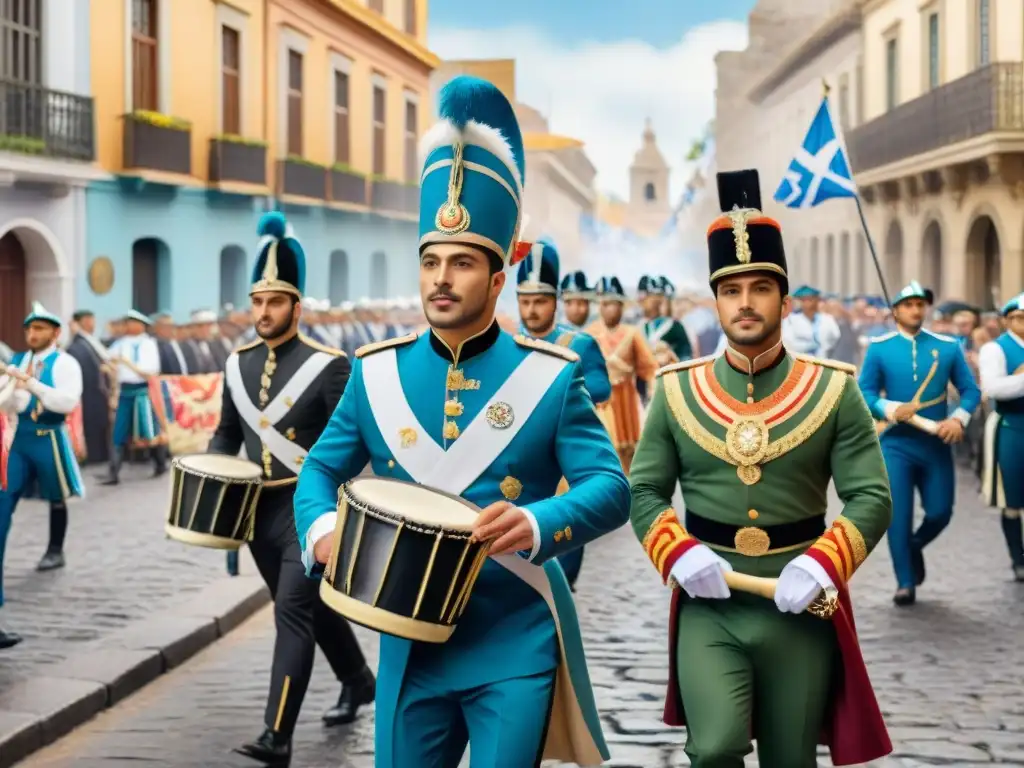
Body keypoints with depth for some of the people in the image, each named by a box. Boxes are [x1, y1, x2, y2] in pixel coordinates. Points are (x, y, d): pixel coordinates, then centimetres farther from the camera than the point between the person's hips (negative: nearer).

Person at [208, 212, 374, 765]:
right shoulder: (238, 364, 7)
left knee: (293, 611, -12)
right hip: (258, 510, 6)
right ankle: (358, 681, 42)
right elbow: (227, 433, 18)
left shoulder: (328, 365, -10)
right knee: (312, 605, 19)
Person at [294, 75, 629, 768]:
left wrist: (538, 524, -28)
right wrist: (323, 530, -13)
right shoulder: (376, 372, 2)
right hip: (411, 643, 3)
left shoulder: (551, 375, -6)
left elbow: (611, 488, -9)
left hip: (515, 644, -3)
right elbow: (322, 469, 10)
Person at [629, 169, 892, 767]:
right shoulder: (677, 390, 3)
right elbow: (644, 491, 5)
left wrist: (821, 564, -19)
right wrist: (679, 554, -14)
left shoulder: (833, 390, 0)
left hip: (801, 611, 0)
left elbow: (873, 498, -3)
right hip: (708, 609, 0)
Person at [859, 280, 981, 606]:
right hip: (896, 444, -2)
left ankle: (914, 547, 35)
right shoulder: (879, 347, -1)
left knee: (940, 513, 3)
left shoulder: (948, 346, 3)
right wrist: (890, 410, -22)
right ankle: (905, 582, 6)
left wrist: (958, 419, -15)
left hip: (936, 443, 2)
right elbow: (865, 392, -3)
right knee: (898, 515, -6)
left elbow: (971, 390, 4)